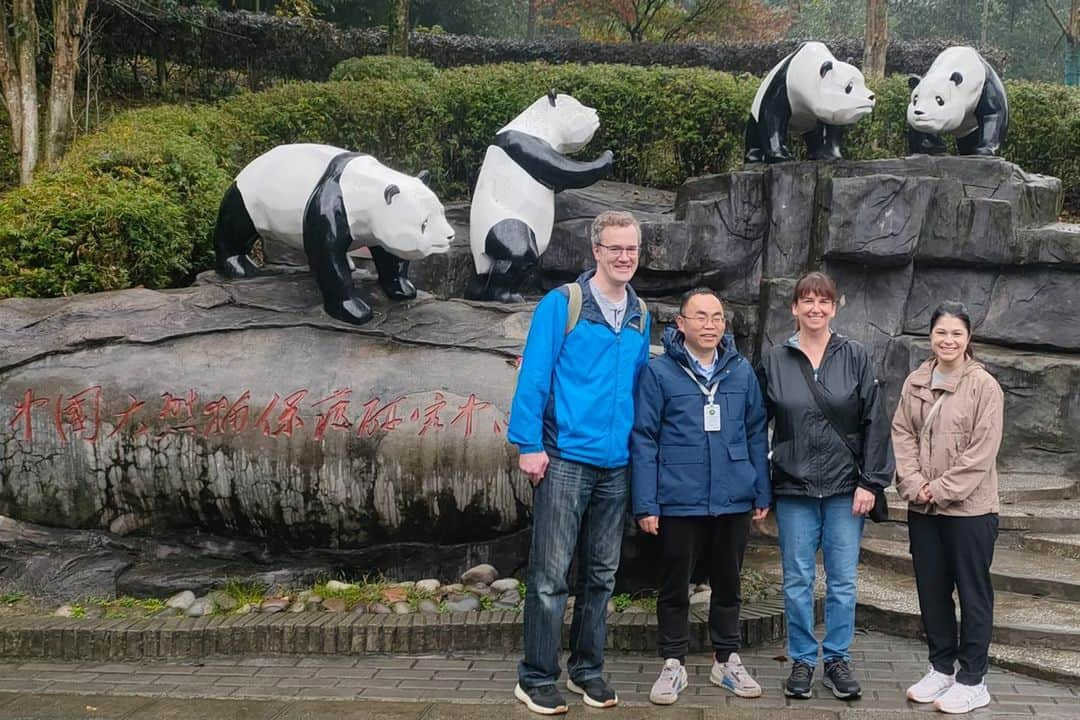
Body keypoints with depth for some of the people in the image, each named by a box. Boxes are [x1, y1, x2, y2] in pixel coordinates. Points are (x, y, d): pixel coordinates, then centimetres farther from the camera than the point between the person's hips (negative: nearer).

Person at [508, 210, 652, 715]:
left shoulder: (641, 316, 11)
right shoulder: (562, 304, -5)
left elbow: (638, 385, 16)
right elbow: (533, 376, -8)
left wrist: (640, 448, 9)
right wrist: (529, 445, -13)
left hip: (617, 464, 5)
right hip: (566, 458, -5)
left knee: (602, 575, 13)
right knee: (550, 574, -3)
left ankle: (587, 670, 25)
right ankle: (537, 678, 8)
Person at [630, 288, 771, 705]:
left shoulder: (741, 371, 5)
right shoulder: (659, 372, -6)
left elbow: (757, 433, 9)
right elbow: (643, 439, -6)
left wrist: (762, 494, 5)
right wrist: (645, 504, -10)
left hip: (734, 500, 3)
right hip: (678, 502, -3)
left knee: (728, 583, 15)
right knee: (675, 585, 9)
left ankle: (727, 661, 30)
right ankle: (673, 665, 22)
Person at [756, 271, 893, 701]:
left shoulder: (855, 358, 1)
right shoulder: (774, 362, 3)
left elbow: (875, 423, -1)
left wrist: (870, 483, -6)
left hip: (845, 488, 0)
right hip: (794, 488, 0)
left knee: (843, 580, 6)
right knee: (797, 580, 7)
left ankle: (838, 659, 19)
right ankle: (802, 660, 19)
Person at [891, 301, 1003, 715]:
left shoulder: (984, 386, -9)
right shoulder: (915, 383, 6)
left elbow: (982, 451, -13)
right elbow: (902, 434, 5)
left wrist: (941, 490, -16)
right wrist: (914, 485, -8)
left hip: (968, 507, -5)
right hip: (922, 508, 5)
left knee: (973, 592, 4)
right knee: (931, 589, 14)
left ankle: (971, 680, 14)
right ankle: (941, 667, 28)